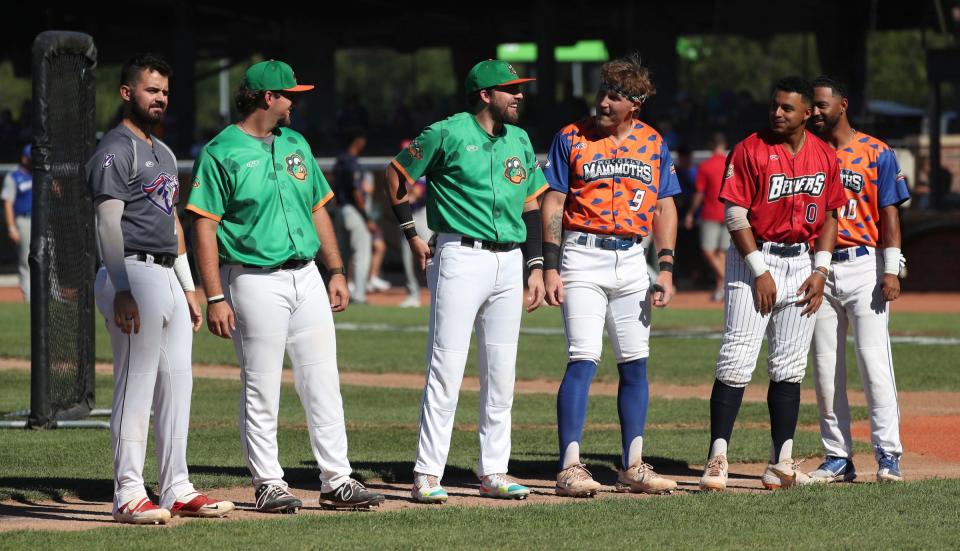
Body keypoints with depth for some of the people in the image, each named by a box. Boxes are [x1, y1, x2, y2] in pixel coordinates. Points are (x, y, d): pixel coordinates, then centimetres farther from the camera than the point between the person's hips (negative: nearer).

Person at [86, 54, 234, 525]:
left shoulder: (163, 153, 21)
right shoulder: (115, 150, -8)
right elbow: (109, 223, -16)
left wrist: (188, 287, 20)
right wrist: (122, 290, -22)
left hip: (168, 277, 9)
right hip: (135, 274, -9)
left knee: (177, 385, 9)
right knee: (135, 388, -8)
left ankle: (176, 490, 14)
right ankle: (128, 495, -7)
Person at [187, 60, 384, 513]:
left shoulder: (295, 145, 14)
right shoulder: (221, 153, -7)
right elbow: (204, 228, -10)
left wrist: (336, 272, 12)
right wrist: (215, 298, -16)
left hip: (306, 276, 6)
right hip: (256, 283, -6)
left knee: (323, 384, 4)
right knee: (261, 389, -1)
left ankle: (336, 480, 8)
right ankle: (268, 484, 7)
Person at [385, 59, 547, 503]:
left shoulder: (519, 141, 13)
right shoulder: (448, 134, -6)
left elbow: (531, 205, 18)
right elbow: (397, 173, 3)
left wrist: (536, 267, 11)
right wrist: (411, 235, 1)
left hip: (509, 262, 6)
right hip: (461, 258, -6)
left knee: (501, 374, 7)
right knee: (446, 368, -9)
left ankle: (493, 474, 14)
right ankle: (427, 476, -7)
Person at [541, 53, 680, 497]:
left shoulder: (653, 144, 8)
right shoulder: (571, 139, -1)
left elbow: (665, 208, 11)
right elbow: (553, 203, -2)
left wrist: (665, 269, 1)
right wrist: (551, 268, -9)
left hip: (632, 259, 4)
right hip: (583, 257, -4)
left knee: (635, 364, 6)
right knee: (583, 361, -12)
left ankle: (633, 468, 13)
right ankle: (570, 468, -13)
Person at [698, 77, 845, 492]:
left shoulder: (825, 157, 7)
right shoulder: (750, 150, -8)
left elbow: (829, 216, 14)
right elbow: (735, 214, -10)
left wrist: (820, 271, 2)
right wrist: (760, 271, -14)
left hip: (802, 263, 5)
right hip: (754, 259, -5)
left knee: (789, 366, 6)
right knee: (736, 363, -11)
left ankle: (781, 462, 9)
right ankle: (718, 458, -11)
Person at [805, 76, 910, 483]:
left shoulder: (876, 154, 1)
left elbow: (889, 215, -1)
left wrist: (891, 271, -9)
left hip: (863, 265, -4)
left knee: (873, 361, -9)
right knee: (824, 367, 4)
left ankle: (888, 455, -7)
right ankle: (837, 457, 8)